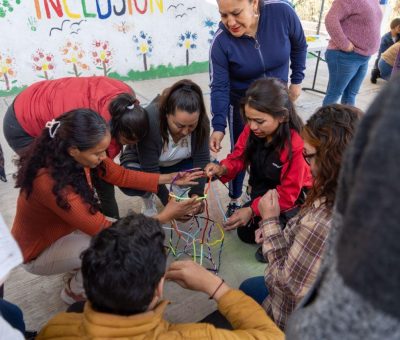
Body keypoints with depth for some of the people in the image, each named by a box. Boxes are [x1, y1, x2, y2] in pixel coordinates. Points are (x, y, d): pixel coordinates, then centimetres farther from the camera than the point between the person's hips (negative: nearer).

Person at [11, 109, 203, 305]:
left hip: (63, 231, 6)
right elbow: (104, 231, -34)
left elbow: (120, 175, -6)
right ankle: (74, 292, 5)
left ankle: (77, 269, 17)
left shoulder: (70, 156, -19)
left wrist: (170, 178, -12)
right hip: (39, 252, -6)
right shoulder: (51, 183, -40)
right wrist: (164, 216, -31)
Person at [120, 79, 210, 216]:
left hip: (179, 163, 4)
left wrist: (196, 195, -35)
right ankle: (148, 197, 1)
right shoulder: (150, 120, -38)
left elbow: (202, 158, -23)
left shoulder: (201, 121, -26)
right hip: (143, 163, -3)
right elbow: (150, 170, -34)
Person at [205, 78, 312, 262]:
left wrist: (252, 210, -38)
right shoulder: (252, 130, -20)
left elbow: (288, 195, -31)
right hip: (262, 190, 6)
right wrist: (222, 169, -30)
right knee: (245, 232, 12)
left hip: (294, 197, -6)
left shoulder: (296, 146, -35)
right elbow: (239, 156, -7)